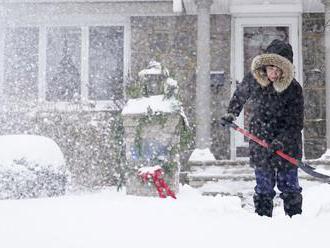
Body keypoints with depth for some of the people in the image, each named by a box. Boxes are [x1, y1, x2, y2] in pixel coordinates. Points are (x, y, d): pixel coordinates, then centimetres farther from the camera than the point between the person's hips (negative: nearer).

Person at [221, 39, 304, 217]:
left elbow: (296, 124, -12)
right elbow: (239, 95, 18)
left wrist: (281, 141, -23)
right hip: (260, 144, 2)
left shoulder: (293, 89, -15)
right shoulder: (252, 79, -6)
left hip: (287, 146, -2)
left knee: (289, 188, 7)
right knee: (263, 190, 10)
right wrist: (231, 114, 10)